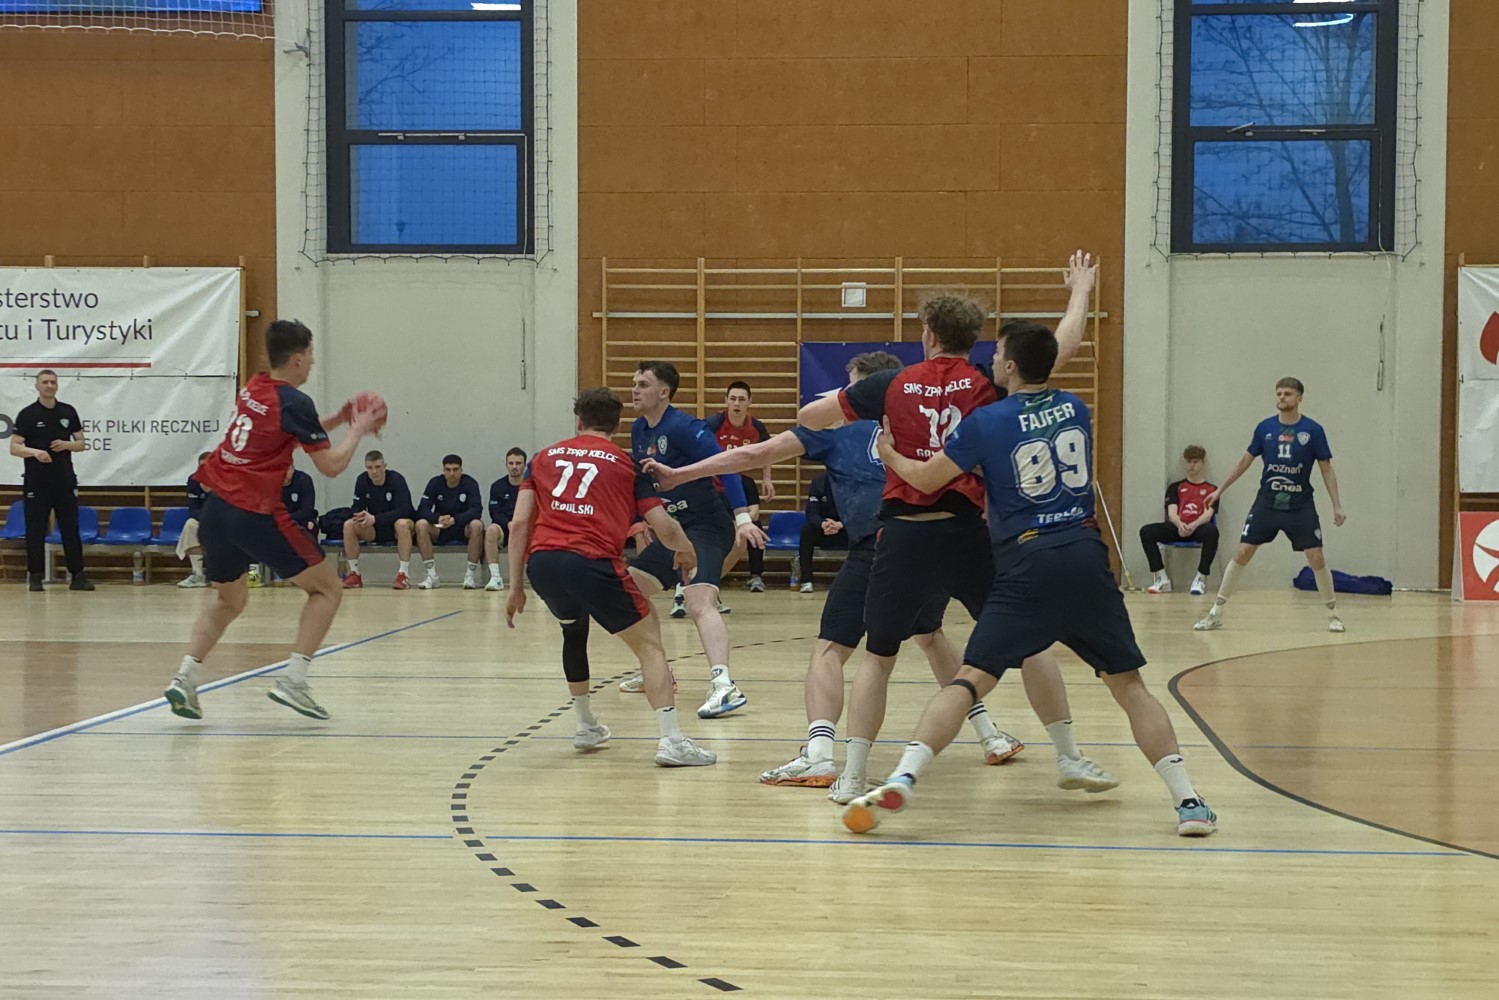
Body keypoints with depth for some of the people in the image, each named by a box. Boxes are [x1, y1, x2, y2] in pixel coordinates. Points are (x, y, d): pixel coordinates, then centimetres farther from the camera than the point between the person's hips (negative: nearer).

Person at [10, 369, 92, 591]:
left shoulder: (68, 412, 9)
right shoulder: (27, 414, -1)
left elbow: (81, 444, 13)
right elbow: (14, 448, -4)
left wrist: (66, 445, -8)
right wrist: (34, 452, -22)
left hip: (65, 480, 3)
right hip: (36, 481, -2)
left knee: (71, 529, 2)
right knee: (35, 530, 0)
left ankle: (77, 575, 5)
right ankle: (35, 576, 7)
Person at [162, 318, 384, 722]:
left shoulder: (253, 389, 14)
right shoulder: (294, 402, -9)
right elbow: (331, 465, -6)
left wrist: (337, 418, 25)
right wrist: (356, 430, 9)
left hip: (216, 508, 8)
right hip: (256, 515, -8)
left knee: (229, 600, 27)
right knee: (327, 589, 7)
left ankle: (185, 678, 9)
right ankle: (293, 681, -4)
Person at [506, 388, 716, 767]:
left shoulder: (545, 457, 23)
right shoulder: (625, 463, 15)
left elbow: (519, 522, 13)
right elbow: (664, 527, 7)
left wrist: (516, 586, 17)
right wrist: (684, 550, 28)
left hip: (540, 562, 4)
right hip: (592, 563, -4)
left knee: (573, 629, 33)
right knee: (650, 644, 8)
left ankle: (586, 727, 38)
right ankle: (671, 740, -7)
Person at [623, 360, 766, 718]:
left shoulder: (682, 427, -17)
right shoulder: (638, 430, 9)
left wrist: (743, 518, -32)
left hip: (706, 525, -10)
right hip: (675, 528, 10)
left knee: (698, 601, -28)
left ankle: (723, 686, -42)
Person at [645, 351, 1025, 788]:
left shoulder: (837, 421, 15)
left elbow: (755, 454, 14)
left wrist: (679, 474, 18)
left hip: (877, 547, -5)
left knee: (830, 649, 0)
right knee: (931, 636, 28)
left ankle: (818, 757, -18)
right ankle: (990, 737, 30)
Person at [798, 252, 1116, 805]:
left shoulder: (894, 385, 4)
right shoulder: (987, 383, 2)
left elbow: (808, 416, 12)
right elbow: (1064, 345, 10)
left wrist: (848, 399, 33)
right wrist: (1080, 290, 27)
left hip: (904, 535, 1)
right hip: (965, 532, 0)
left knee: (878, 656, 14)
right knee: (1030, 642, 14)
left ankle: (851, 777, 9)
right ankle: (1069, 759, 15)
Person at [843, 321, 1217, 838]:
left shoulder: (986, 422, 1)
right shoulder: (1076, 409, 13)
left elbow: (926, 478, 10)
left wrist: (889, 454, 31)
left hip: (1027, 566, -3)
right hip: (1086, 555, 3)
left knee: (969, 680, -1)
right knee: (1128, 684, 9)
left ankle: (902, 780, -15)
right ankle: (1188, 801, 5)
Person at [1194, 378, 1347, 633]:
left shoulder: (1313, 430, -5)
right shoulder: (1265, 427, 1)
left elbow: (1327, 470, 0)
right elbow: (1245, 461, 12)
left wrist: (1337, 505, -6)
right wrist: (1220, 490, 15)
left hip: (1300, 506, -1)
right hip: (1267, 502, 1)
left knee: (1316, 558, -4)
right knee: (1243, 553, -5)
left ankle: (1333, 614, 15)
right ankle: (1216, 612, 2)